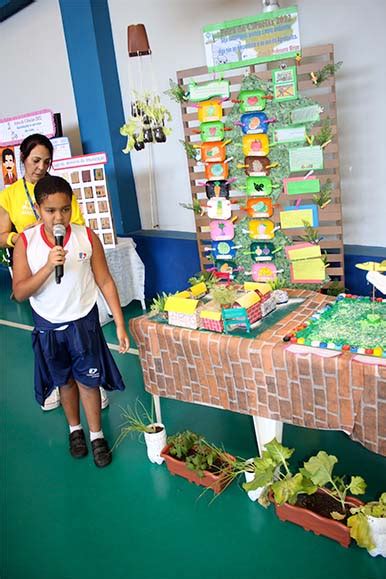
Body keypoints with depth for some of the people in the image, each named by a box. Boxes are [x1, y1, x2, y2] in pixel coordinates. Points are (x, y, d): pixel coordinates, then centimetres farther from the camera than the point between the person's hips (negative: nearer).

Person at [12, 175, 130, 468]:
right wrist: (48, 266, -32)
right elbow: (20, 293, -16)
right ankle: (75, 428, 43)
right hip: (48, 326, 1)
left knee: (88, 381, 9)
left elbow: (105, 282, -8)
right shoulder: (26, 242, -13)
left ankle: (97, 435, 31)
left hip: (83, 323, -1)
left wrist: (120, 324, -9)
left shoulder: (87, 236, -14)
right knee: (65, 381, 20)